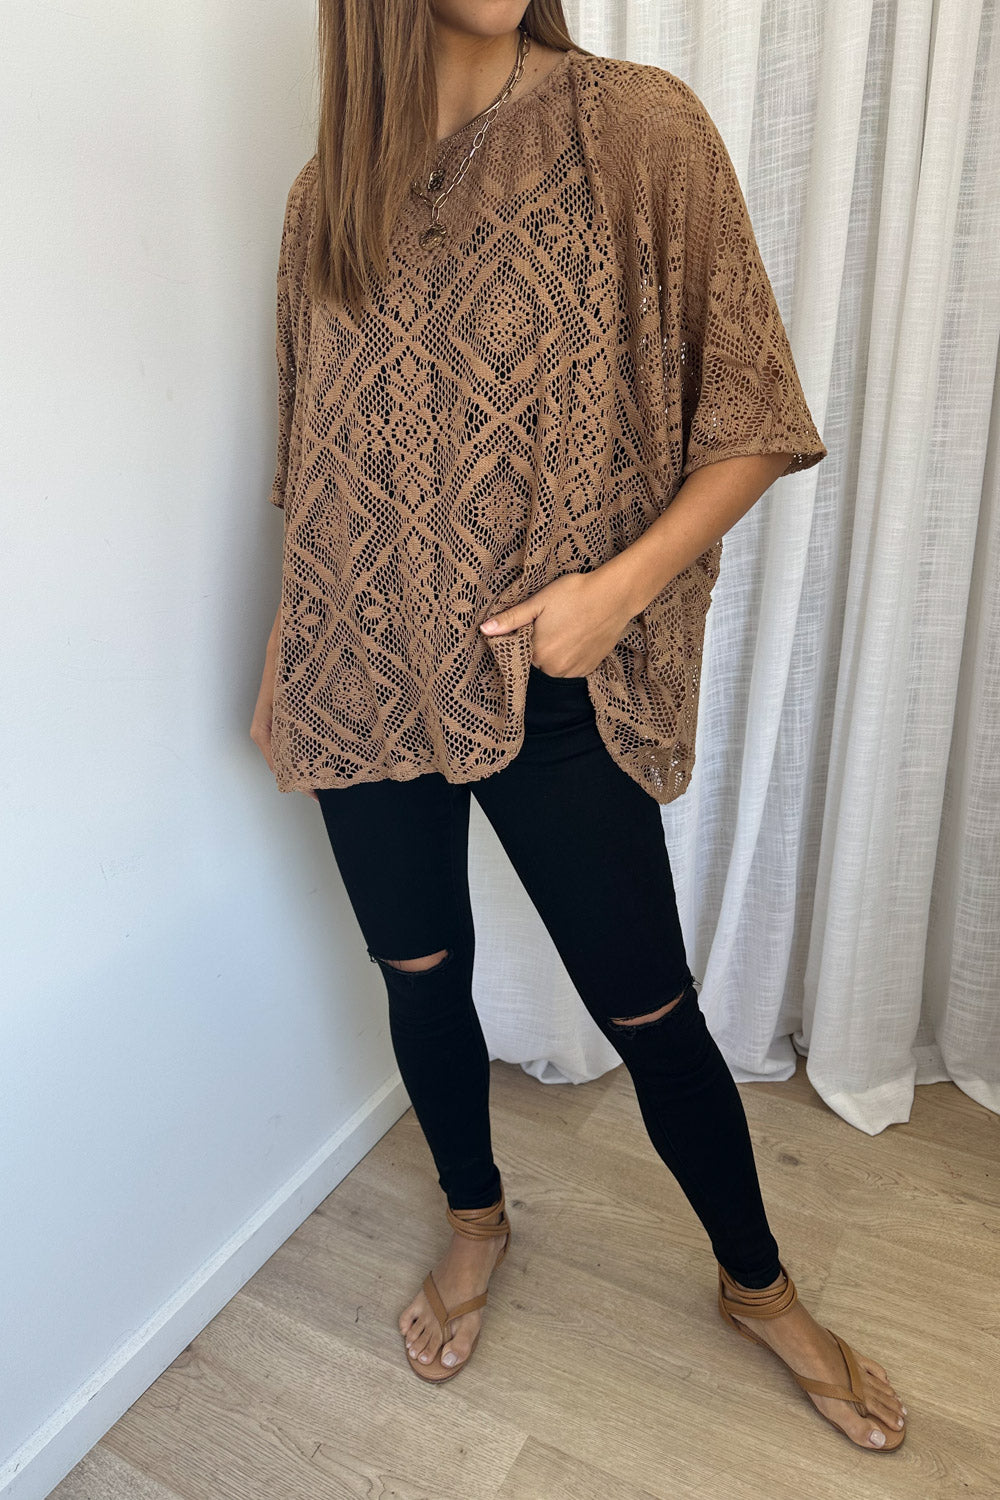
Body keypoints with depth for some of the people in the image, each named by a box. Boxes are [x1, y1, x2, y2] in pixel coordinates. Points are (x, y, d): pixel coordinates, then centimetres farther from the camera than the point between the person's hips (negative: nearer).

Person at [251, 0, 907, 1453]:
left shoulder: (637, 124, -4)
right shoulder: (331, 188, 8)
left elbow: (754, 419, -5)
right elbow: (314, 457, 13)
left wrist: (620, 584, -17)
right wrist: (285, 661, 13)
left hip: (552, 690, -3)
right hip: (369, 679, 4)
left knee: (649, 1007, 8)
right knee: (419, 975, 17)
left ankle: (759, 1285, 38)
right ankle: (476, 1222, 47)